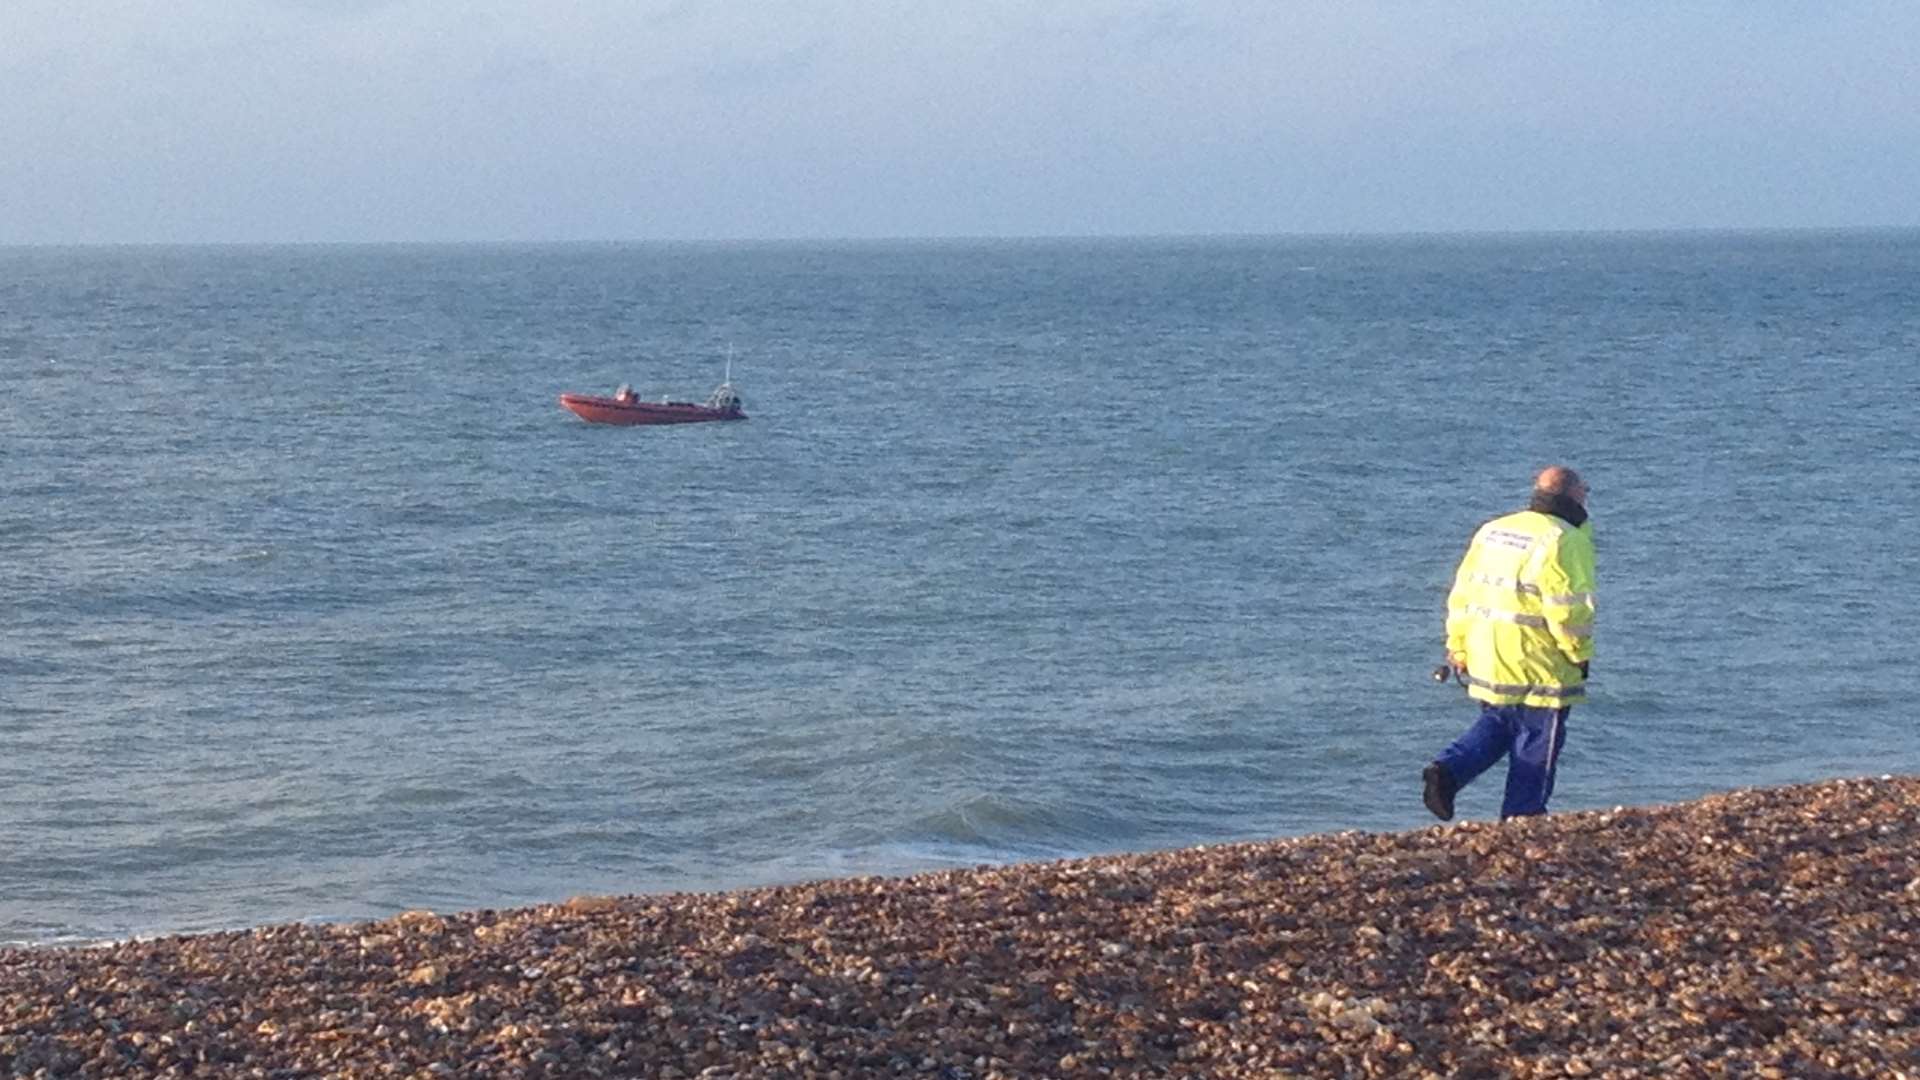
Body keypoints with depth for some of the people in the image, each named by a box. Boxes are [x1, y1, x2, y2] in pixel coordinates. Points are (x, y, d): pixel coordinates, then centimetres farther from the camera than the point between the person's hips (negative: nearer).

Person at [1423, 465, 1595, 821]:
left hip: (1485, 661, 6)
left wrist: (1458, 649, 19)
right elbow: (1568, 609, -17)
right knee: (1536, 743, 6)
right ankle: (1521, 821, 12)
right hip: (1537, 668, -6)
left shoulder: (1490, 531, 10)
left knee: (1495, 724, 23)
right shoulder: (1564, 542, -12)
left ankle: (1449, 769, 2)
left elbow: (1461, 595, 12)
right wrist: (1581, 655, -2)